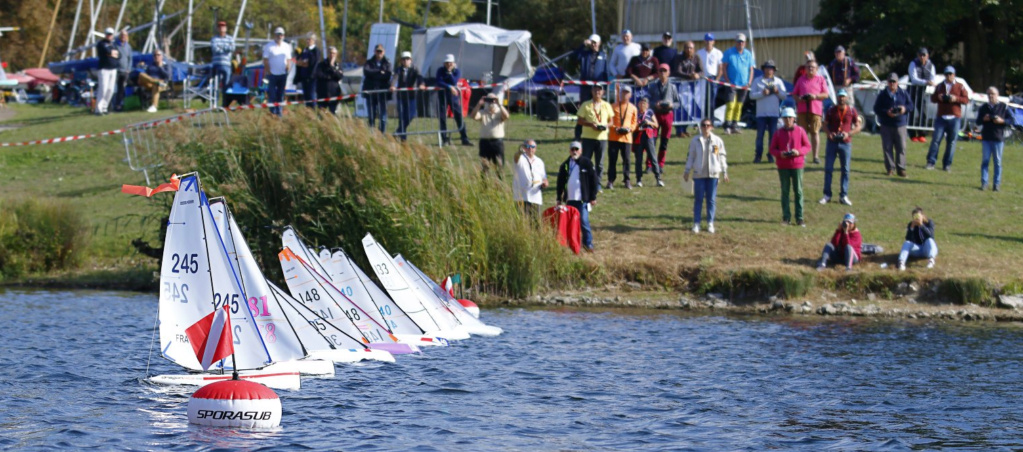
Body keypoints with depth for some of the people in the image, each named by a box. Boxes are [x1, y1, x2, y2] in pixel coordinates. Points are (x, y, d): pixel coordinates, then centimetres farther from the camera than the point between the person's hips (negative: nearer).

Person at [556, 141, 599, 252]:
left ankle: (588, 243, 1)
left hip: (582, 199, -4)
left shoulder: (587, 163, -3)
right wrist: (559, 199, 13)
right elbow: (560, 183, 16)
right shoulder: (565, 166, 10)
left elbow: (594, 181, -2)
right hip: (569, 199, 4)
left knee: (583, 221, -10)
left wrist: (593, 197, -4)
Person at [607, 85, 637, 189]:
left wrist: (630, 128, -8)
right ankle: (611, 181, 5)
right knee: (613, 159, 0)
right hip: (613, 137, -1)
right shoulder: (614, 106, 3)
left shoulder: (632, 108, 8)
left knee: (626, 159, 0)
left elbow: (634, 122, 12)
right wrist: (614, 128, -13)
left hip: (627, 137, 1)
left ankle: (627, 181, 9)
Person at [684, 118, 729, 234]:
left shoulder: (717, 141, 3)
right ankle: (696, 223, 4)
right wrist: (687, 171, 6)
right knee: (698, 199, 1)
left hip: (713, 173, 1)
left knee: (711, 199, 3)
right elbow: (691, 156, 7)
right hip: (699, 173, -1)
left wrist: (724, 172, 6)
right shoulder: (695, 141, 2)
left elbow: (722, 157, 8)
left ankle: (710, 223, 9)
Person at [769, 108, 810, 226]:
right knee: (785, 191, 5)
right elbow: (771, 148, 5)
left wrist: (799, 152, -15)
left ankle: (799, 218, 1)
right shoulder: (779, 133, 4)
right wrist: (780, 154, -15)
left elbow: (807, 146, 4)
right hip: (783, 166, 1)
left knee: (798, 191, -2)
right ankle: (786, 217, 11)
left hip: (797, 164, -1)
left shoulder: (800, 131, 1)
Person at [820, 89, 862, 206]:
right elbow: (825, 124, 10)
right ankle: (827, 195, 7)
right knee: (828, 168, 0)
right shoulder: (831, 110, 4)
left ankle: (844, 196, 8)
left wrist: (848, 133, -13)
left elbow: (858, 126, 3)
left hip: (846, 143, -1)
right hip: (832, 142, 1)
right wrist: (829, 133, -10)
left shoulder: (852, 111, 1)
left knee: (845, 170, 2)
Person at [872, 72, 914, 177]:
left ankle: (901, 168, 1)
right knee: (887, 147, 1)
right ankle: (890, 167, 8)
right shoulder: (882, 94, 2)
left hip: (900, 125, 1)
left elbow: (911, 105, 12)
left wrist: (905, 108, -11)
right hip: (886, 125, 0)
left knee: (901, 147, -2)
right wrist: (886, 112, -16)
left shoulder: (903, 93, 7)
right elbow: (876, 108, 0)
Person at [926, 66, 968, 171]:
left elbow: (966, 100, 1)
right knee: (936, 139, -6)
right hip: (941, 118, 1)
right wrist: (938, 97, -9)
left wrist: (956, 98, -16)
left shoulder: (960, 87, 7)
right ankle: (931, 162, -3)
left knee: (951, 142, 0)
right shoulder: (940, 87, 14)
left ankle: (947, 164, 6)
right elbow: (933, 98, 13)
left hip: (954, 118, -1)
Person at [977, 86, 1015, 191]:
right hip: (986, 138, 2)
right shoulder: (983, 107, 9)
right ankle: (984, 182, 4)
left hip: (998, 138, -2)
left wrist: (1002, 121, -15)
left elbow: (1012, 120, 1)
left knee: (997, 161, 1)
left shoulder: (1004, 107, 1)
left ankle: (997, 184, 4)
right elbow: (978, 121, 13)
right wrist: (983, 119, -8)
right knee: (985, 160, 2)